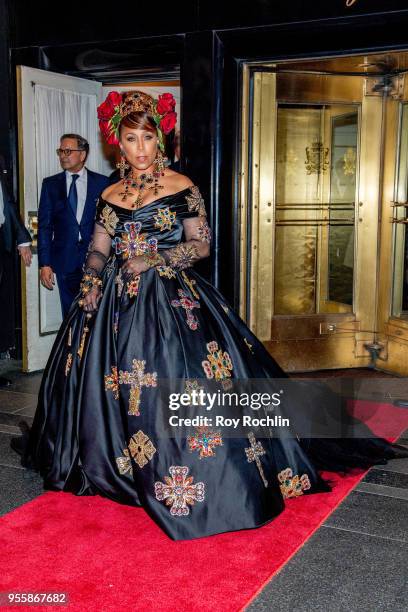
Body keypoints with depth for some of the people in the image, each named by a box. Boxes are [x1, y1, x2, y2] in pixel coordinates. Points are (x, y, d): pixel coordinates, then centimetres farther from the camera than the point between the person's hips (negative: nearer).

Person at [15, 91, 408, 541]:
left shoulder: (181, 188, -1)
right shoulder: (110, 196, 11)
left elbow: (202, 244, -3)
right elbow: (97, 252, 11)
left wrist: (156, 260, -12)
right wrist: (88, 293, -4)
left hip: (172, 300, -4)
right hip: (117, 304, 5)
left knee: (177, 386, -9)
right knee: (112, 388, 8)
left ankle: (190, 483, 5)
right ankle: (120, 469, 28)